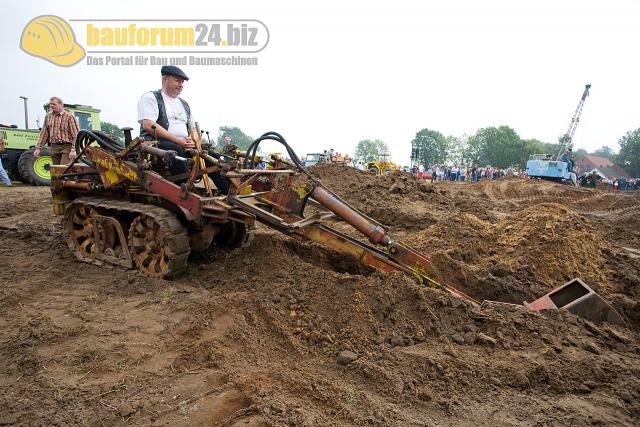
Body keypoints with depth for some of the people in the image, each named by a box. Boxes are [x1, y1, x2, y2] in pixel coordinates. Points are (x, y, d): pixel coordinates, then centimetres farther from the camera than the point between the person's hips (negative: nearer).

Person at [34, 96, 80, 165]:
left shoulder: (69, 116, -4)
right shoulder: (48, 116, 14)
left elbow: (75, 135, -9)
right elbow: (43, 133, 15)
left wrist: (73, 150, -17)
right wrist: (38, 148, 9)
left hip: (66, 147, -6)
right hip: (54, 148, 6)